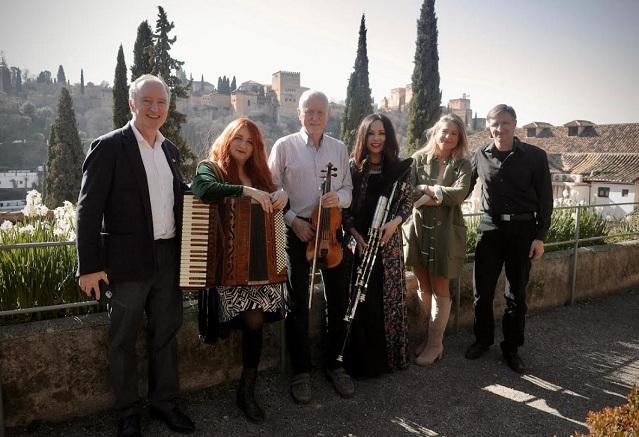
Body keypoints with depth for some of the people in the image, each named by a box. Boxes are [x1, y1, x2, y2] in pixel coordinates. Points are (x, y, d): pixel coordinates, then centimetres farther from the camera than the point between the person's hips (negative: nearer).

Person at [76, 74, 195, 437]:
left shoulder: (171, 150, 11)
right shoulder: (109, 147, -7)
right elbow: (89, 209, -10)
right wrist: (90, 265, -13)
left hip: (169, 257, 6)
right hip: (129, 259, -5)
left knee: (167, 332, 15)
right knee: (124, 339, 9)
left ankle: (165, 402, 32)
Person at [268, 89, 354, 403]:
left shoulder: (339, 149, 9)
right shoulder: (284, 147, -1)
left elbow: (348, 189, 11)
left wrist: (339, 197, -12)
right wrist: (293, 220, -12)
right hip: (297, 230, -3)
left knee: (338, 301, 9)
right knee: (298, 304, 6)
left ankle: (333, 363, 29)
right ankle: (301, 370, 21)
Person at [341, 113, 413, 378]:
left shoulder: (400, 168, 4)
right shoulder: (352, 166, 1)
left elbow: (407, 202, 6)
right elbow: (343, 207, 0)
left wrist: (394, 222, -14)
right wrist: (356, 235, -12)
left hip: (388, 242, 1)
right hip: (357, 242, -1)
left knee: (389, 298, 7)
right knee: (360, 301, 3)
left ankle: (391, 356, 24)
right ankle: (363, 362, 17)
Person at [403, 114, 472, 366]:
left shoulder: (462, 164, 1)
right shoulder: (419, 159, 4)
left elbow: (460, 193, -16)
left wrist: (426, 189, -12)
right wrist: (440, 195, -16)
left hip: (446, 232, -2)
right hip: (419, 229, 2)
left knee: (440, 289, 6)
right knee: (424, 287, 12)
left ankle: (435, 343, 17)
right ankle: (430, 334, 28)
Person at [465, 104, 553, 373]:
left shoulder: (535, 156, -2)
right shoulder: (480, 156, 4)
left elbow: (545, 199, -1)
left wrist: (540, 236, -5)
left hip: (523, 230, -1)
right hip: (490, 229, 2)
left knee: (516, 293, 8)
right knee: (482, 290, 5)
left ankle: (511, 348, 23)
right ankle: (483, 339, 26)